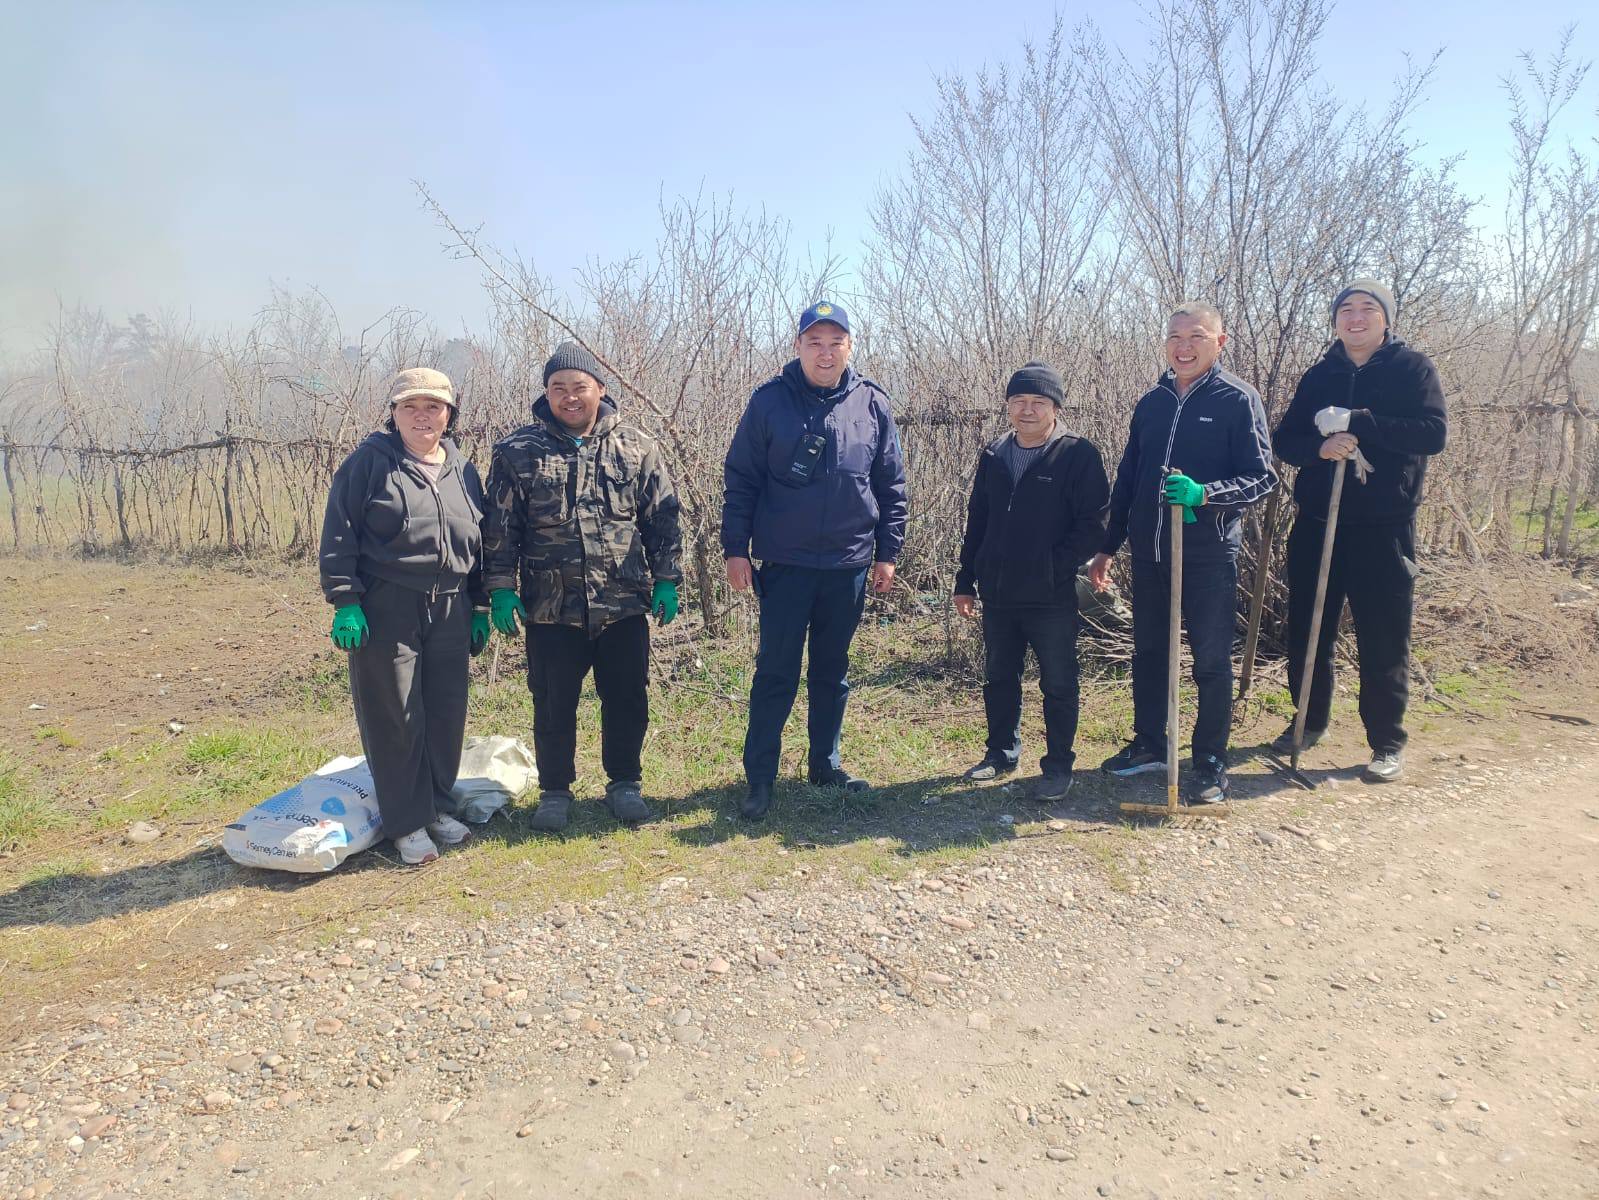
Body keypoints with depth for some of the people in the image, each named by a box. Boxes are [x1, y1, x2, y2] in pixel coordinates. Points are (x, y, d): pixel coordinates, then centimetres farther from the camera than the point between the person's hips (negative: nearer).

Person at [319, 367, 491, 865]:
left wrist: (479, 609, 14)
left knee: (447, 715, 9)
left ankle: (437, 807, 27)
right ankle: (407, 824, 14)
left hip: (449, 613, 5)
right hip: (384, 611, -4)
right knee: (395, 719, 1)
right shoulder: (370, 461, -2)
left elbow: (478, 544, 17)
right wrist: (345, 601, -12)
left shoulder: (463, 470, 12)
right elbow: (338, 535, -5)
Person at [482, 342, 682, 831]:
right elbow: (500, 528, 2)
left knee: (627, 701, 10)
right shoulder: (518, 451, 1)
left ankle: (625, 783, 30)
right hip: (551, 608, -1)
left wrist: (666, 580, 2)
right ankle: (554, 791, 28)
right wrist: (502, 588, -4)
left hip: (624, 605, 1)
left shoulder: (636, 447, 4)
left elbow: (662, 519, 7)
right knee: (553, 706, 9)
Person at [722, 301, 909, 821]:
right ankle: (759, 778, 11)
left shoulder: (873, 405, 3)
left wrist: (887, 552, 7)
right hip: (785, 564, -2)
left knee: (833, 673, 14)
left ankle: (826, 764, 28)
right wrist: (735, 549, -5)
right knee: (775, 672, 1)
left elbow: (891, 486, 8)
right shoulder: (770, 401, -4)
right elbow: (740, 479, -1)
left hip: (849, 565, 3)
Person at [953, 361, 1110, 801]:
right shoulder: (994, 456, 8)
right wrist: (966, 579, 11)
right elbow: (976, 521, 14)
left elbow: (1093, 524, -10)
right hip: (998, 595, 5)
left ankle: (1058, 766, 21)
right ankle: (1002, 752, 34)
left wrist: (1055, 566, -16)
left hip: (1052, 598, -5)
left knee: (1058, 685, 7)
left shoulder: (1079, 455, -8)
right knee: (998, 679, 17)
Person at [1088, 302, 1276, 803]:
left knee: (1211, 661, 2)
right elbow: (1127, 479, 15)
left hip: (1209, 555, -5)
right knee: (1148, 653, 14)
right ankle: (1149, 745, 30)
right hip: (1150, 553, 5)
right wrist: (1106, 548, 14)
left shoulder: (1237, 399, -4)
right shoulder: (1151, 402, 10)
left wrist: (1203, 494, -27)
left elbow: (1262, 477, -9)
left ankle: (1211, 763, 14)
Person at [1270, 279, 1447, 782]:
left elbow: (1433, 434, -12)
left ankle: (1387, 743, 14)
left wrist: (1356, 422, -19)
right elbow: (1284, 440, 6)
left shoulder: (1412, 368, 0)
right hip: (1316, 524, 4)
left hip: (1383, 528, -4)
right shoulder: (1319, 375, 11)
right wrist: (1319, 447, -15)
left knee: (1383, 639, 1)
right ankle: (1311, 721, 28)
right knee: (1306, 630, 10)